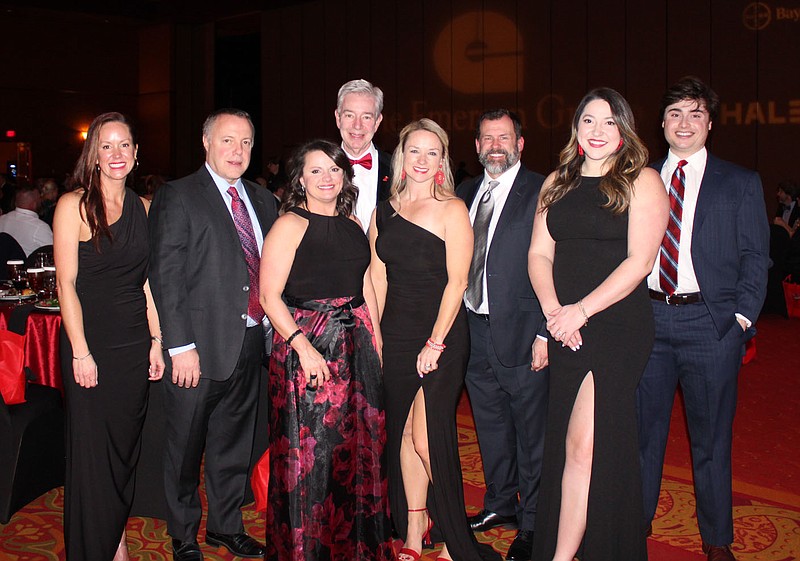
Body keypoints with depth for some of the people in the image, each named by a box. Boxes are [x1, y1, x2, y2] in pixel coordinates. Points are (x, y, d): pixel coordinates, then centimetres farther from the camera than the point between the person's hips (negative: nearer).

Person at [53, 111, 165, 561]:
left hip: (136, 342, 4)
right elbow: (66, 283, -9)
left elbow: (148, 281, 10)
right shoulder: (74, 205, -7)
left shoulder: (144, 208, 7)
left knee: (126, 446, 13)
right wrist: (80, 352, -13)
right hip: (91, 340, -4)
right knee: (92, 451, 3)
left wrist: (157, 341, 5)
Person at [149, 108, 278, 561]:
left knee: (235, 444, 18)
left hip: (251, 343, 6)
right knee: (186, 447, 9)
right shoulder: (177, 197, -6)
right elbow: (166, 276, -12)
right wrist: (181, 346, -17)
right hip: (201, 346, -5)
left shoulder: (263, 201, 12)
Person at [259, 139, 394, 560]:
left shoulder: (352, 223, 11)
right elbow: (269, 296, -14)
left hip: (355, 345, 6)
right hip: (305, 343, -6)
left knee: (356, 444, 14)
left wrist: (375, 342, 8)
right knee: (309, 451, 1)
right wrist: (304, 347, -22)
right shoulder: (290, 225, -8)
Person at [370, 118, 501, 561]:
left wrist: (436, 342, -14)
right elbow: (378, 278, 11)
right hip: (395, 337, 5)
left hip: (441, 338, -5)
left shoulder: (452, 209, -5)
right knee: (403, 435, 11)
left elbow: (457, 281, -10)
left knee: (427, 441, -7)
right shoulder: (383, 212, 11)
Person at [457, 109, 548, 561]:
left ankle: (532, 524, 20)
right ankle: (501, 504, 37)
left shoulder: (541, 192, -8)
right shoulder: (466, 194, 12)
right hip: (474, 329, 7)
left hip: (521, 332, -6)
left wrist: (545, 333, -16)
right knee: (490, 426, 19)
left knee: (531, 432, 5)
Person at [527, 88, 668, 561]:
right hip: (567, 328, 5)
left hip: (617, 325, -5)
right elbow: (539, 253, 11)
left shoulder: (642, 181, -1)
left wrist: (582, 310, -15)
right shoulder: (558, 183, 14)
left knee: (583, 445, -11)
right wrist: (553, 309, -6)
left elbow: (639, 261, -10)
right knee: (566, 444, 9)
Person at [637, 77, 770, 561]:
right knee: (642, 429, 9)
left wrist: (742, 317, -8)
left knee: (712, 437, 7)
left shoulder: (741, 184, 6)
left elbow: (755, 258, 3)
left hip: (711, 322, -2)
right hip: (648, 318, 2)